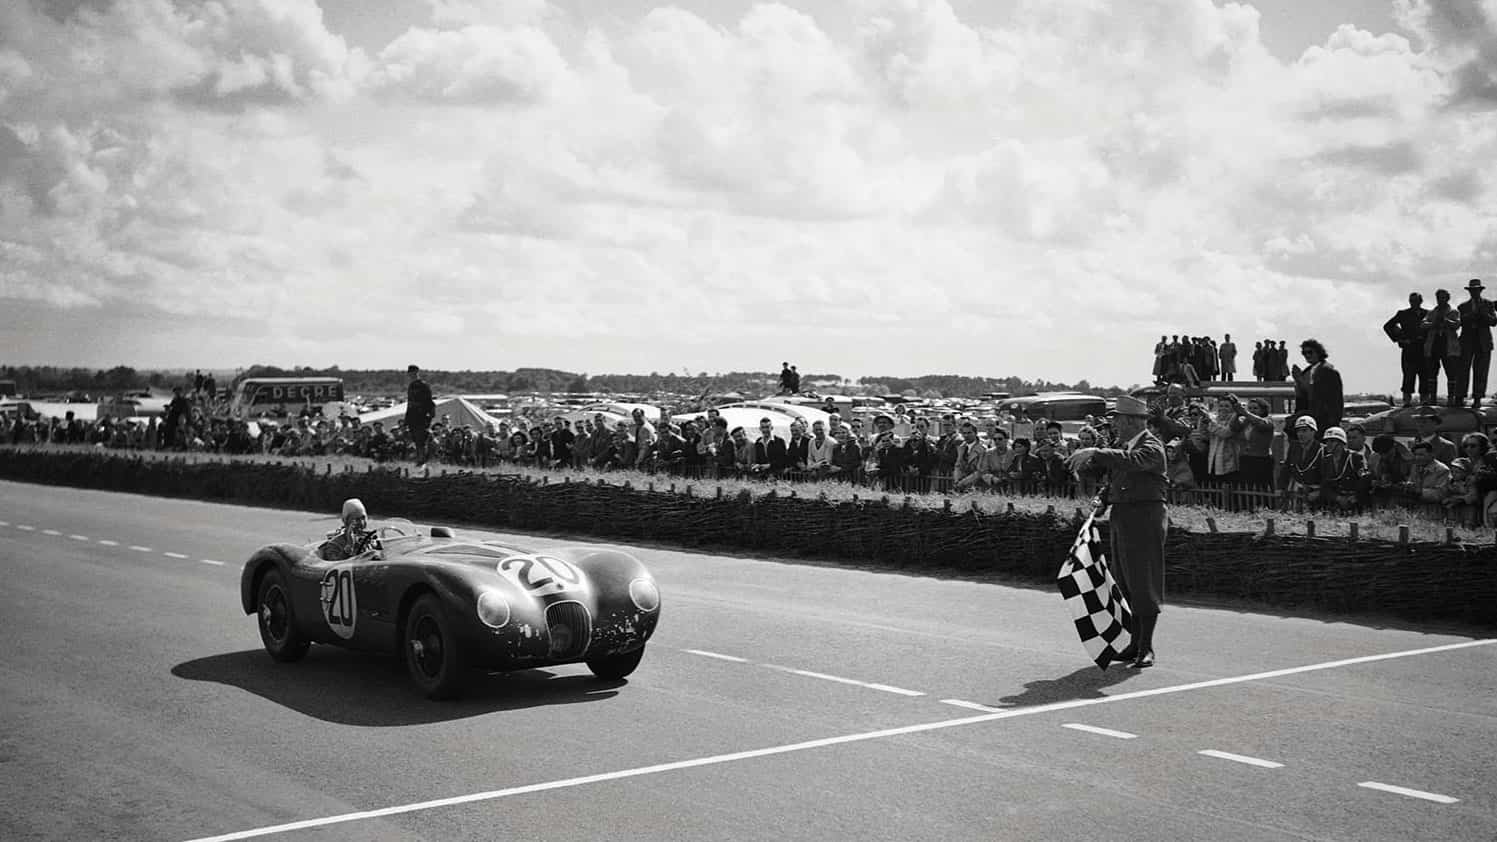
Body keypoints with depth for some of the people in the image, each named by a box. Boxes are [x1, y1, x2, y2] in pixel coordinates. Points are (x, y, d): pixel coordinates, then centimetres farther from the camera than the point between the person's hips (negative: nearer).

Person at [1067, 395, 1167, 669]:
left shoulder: (1151, 447, -11)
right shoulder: (1123, 446, 16)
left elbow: (1131, 461, -32)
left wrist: (1094, 453, -39)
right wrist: (1103, 499, 5)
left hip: (1145, 518, -9)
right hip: (1121, 518, 9)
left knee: (1144, 585, -6)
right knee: (1126, 584, 12)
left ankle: (1146, 648, 0)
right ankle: (1135, 643, 20)